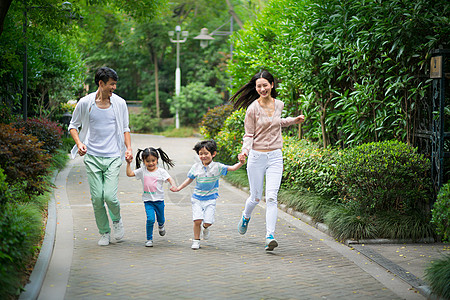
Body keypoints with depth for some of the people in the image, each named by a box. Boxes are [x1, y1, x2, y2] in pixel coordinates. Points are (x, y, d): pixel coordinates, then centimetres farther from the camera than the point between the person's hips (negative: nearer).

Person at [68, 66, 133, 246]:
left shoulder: (120, 103, 3)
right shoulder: (85, 103, -1)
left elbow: (125, 128, 15)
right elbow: (73, 126, 11)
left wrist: (129, 148, 0)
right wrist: (79, 143, -6)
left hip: (113, 157, 0)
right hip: (92, 157, 0)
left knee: (110, 196, -12)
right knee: (97, 198, -3)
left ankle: (117, 219, 19)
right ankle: (104, 232, 16)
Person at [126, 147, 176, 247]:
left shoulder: (161, 171, -4)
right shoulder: (142, 171, 0)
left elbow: (169, 179, -11)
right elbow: (129, 174, 0)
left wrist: (173, 185, -30)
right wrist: (128, 164, -11)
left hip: (159, 199, 1)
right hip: (148, 200, -1)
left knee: (161, 219, 16)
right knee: (150, 219, -17)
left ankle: (161, 225, 55)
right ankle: (149, 239, -2)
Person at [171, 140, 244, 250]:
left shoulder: (217, 167, -5)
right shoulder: (196, 167, 1)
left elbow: (232, 168, -9)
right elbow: (189, 179, 12)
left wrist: (240, 163, -28)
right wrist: (179, 188, 8)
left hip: (210, 199, -1)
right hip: (197, 198, 1)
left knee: (208, 222, -8)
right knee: (197, 220, -12)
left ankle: (205, 228, 29)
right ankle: (196, 240, 8)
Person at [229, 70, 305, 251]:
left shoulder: (279, 105, 6)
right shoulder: (253, 108, -8)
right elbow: (249, 134, -5)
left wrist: (294, 120, 18)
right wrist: (245, 151, -22)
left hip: (275, 156, 2)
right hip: (256, 156, -2)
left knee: (271, 197, -10)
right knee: (256, 197, 9)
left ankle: (270, 236, -13)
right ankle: (246, 217, 42)